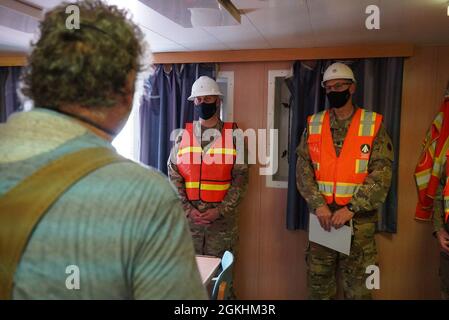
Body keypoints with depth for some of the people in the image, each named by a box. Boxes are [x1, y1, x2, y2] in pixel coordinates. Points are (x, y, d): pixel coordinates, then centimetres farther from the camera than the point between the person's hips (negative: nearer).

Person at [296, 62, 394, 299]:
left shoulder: (373, 125, -2)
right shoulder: (313, 125, 5)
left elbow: (381, 175, -9)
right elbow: (303, 169, 1)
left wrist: (351, 208, -17)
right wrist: (318, 204, -12)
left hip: (359, 219, -2)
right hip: (322, 216, 2)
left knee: (358, 287, 9)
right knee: (319, 282, 14)